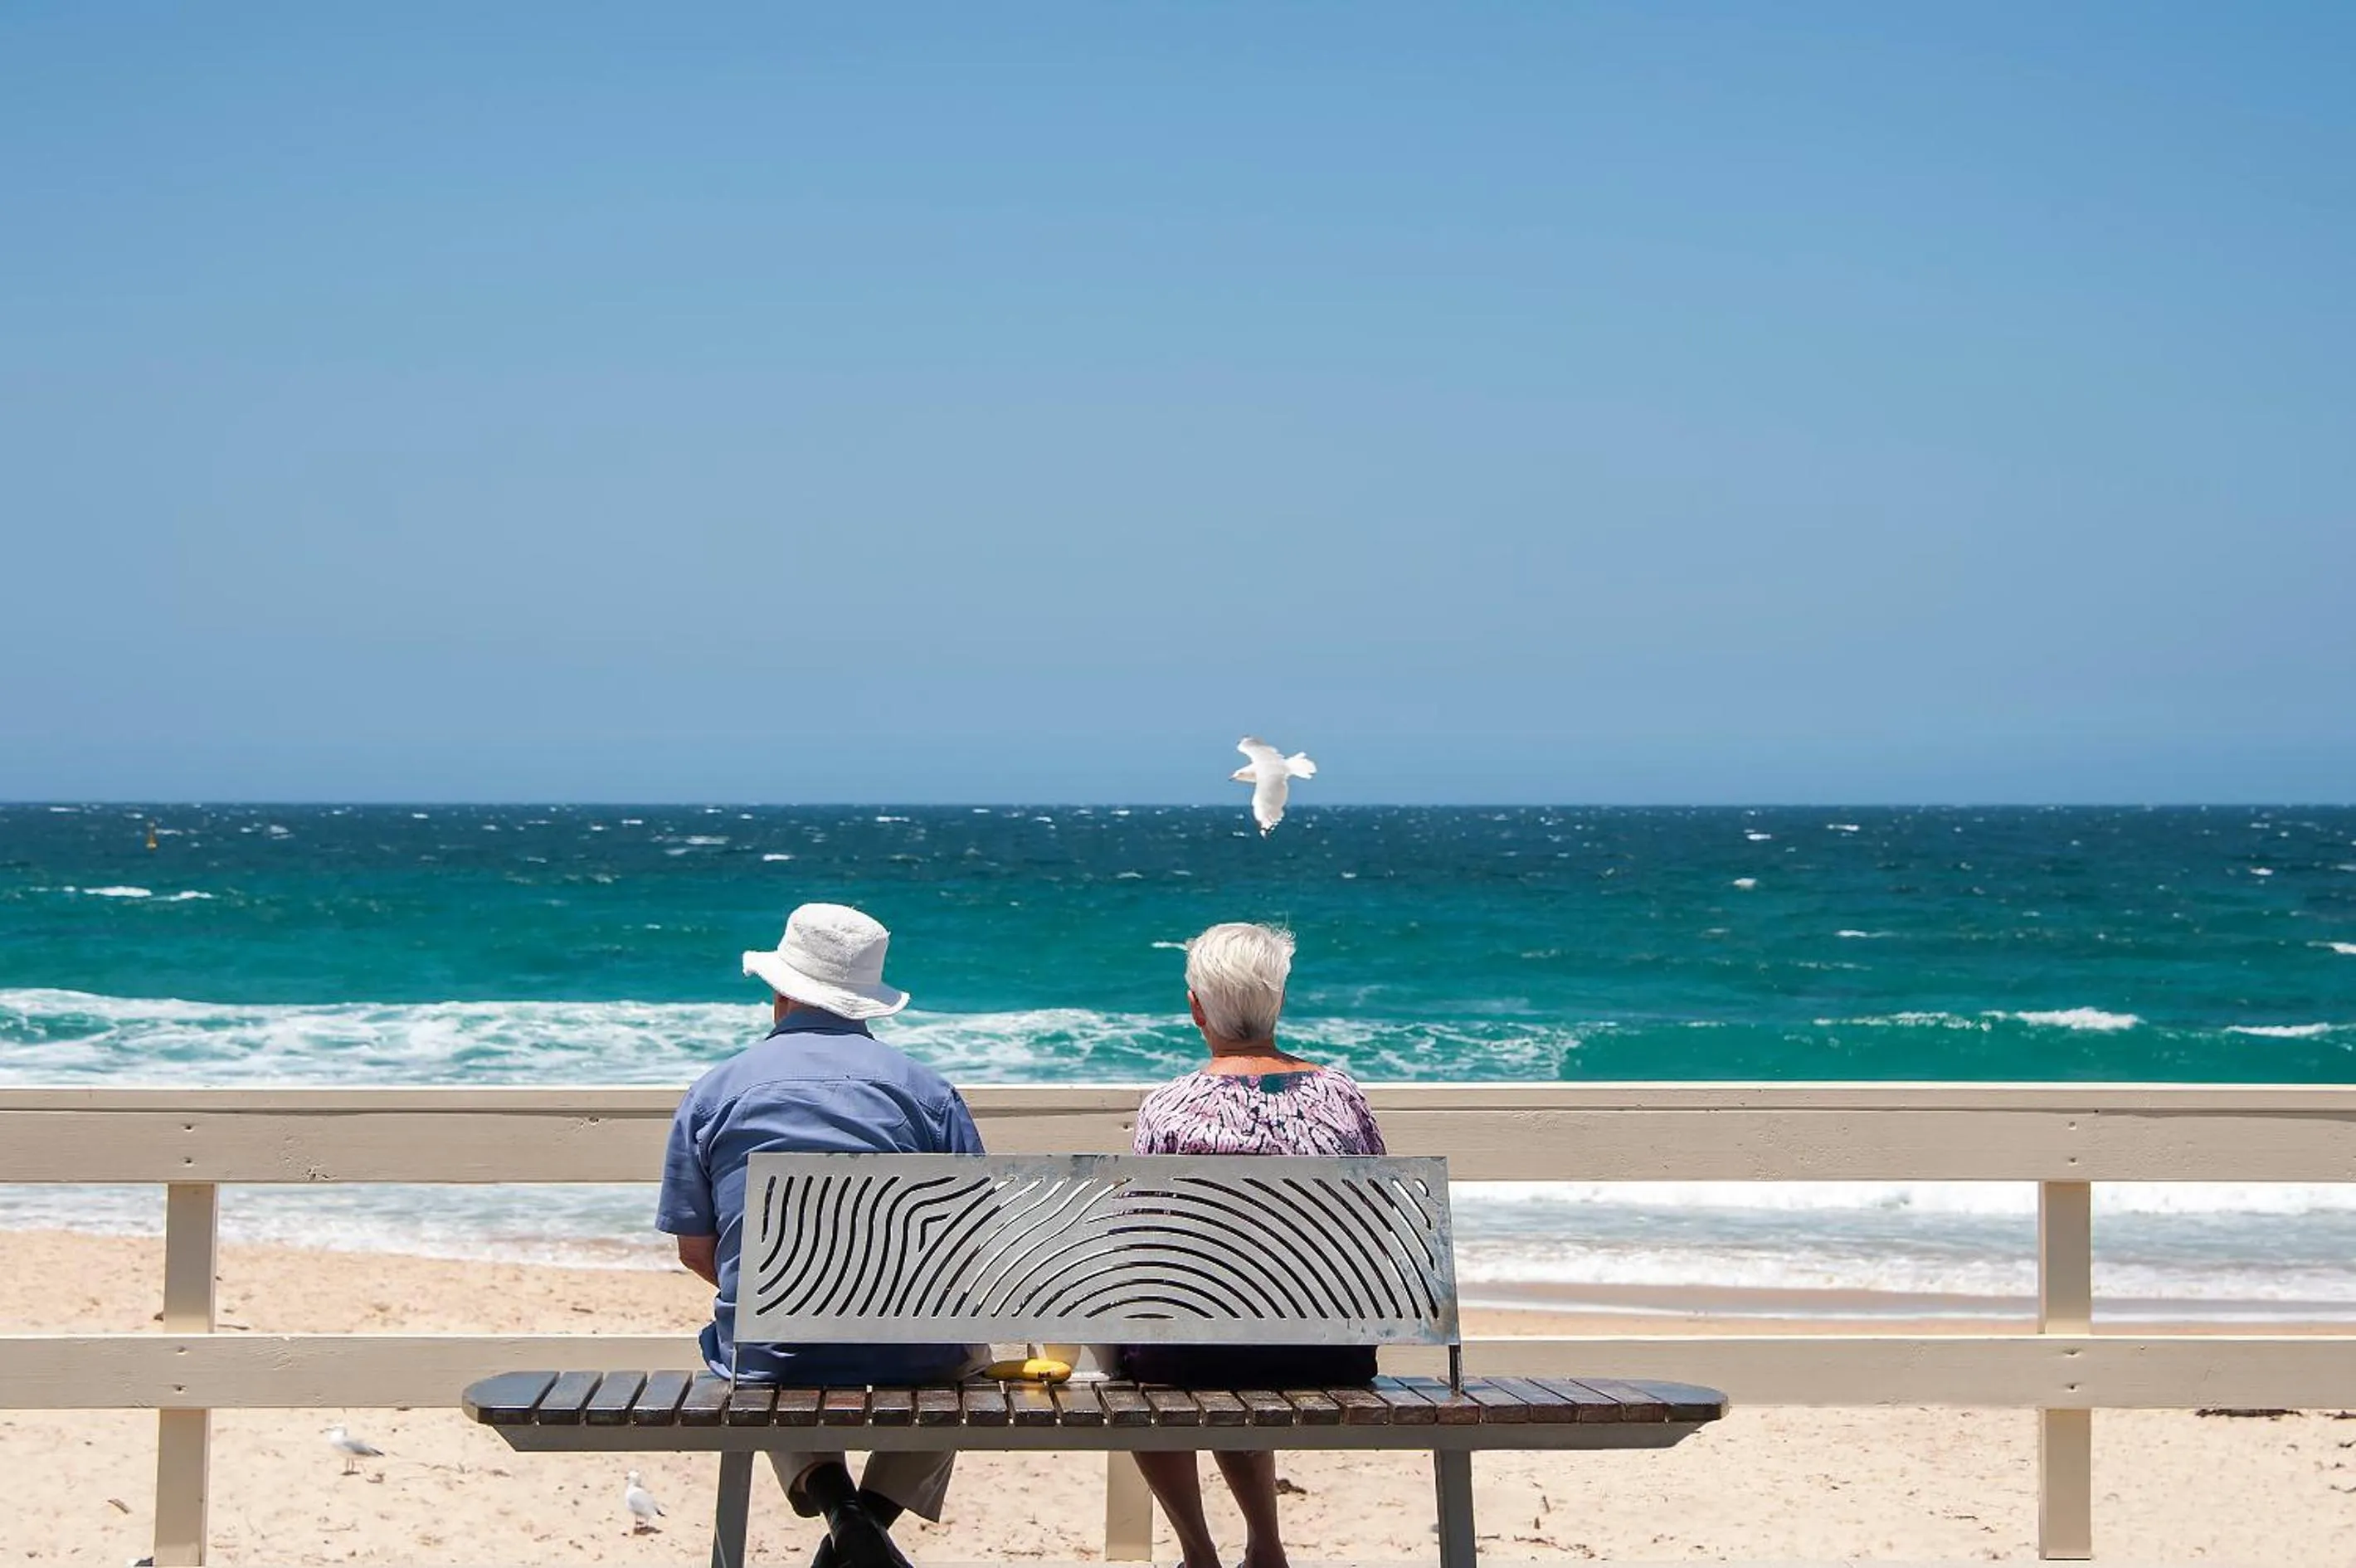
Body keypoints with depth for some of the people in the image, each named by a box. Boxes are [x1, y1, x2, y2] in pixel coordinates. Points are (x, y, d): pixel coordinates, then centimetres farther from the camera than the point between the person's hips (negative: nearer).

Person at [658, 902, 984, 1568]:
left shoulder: (714, 1091, 6)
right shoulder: (926, 1088, 4)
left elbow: (696, 1249, 6)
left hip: (767, 1359, 1)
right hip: (913, 1359, -1)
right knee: (970, 1354, 35)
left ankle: (829, 1496, 6)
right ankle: (876, 1511, 10)